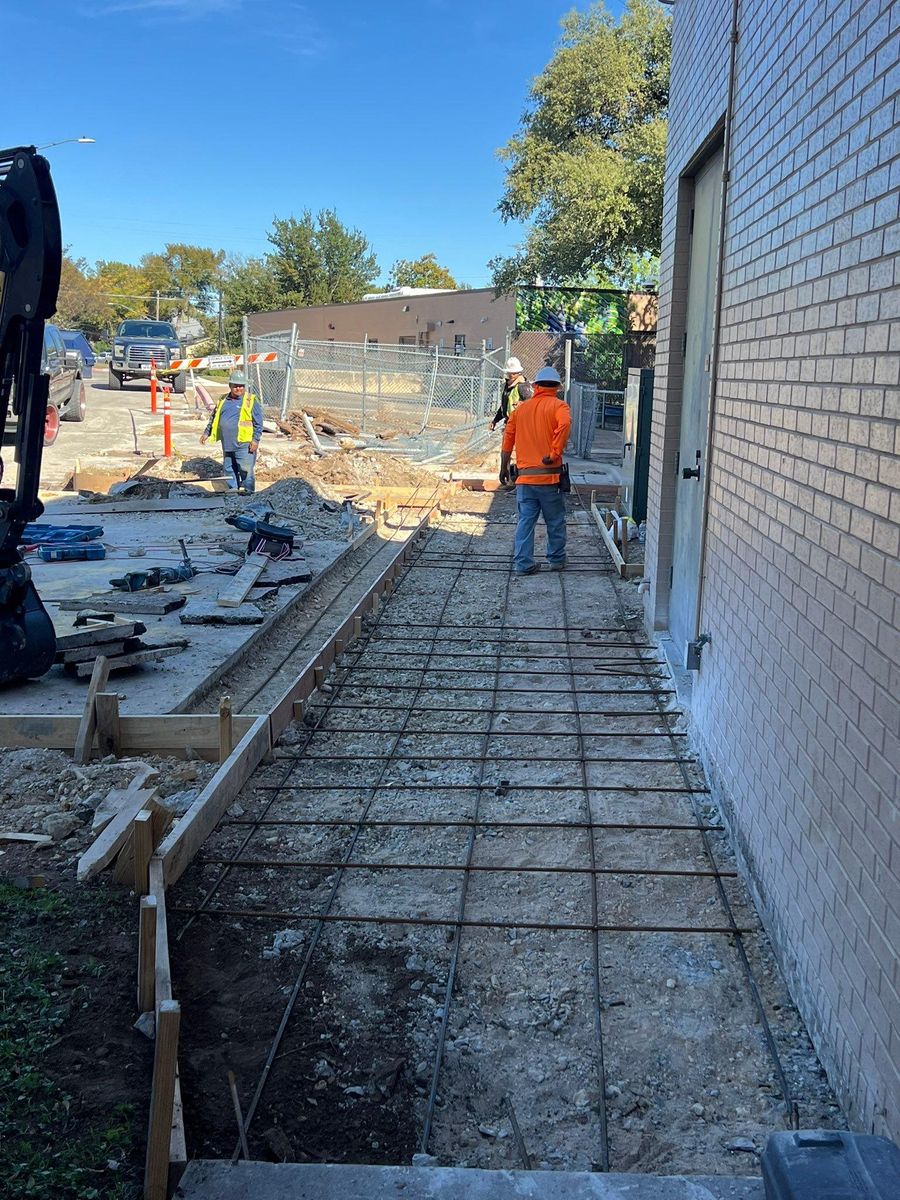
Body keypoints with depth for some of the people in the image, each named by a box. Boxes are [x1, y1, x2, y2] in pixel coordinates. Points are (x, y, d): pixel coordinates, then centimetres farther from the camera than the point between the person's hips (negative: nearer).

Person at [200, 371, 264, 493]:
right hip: (227, 444, 6)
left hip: (244, 444, -6)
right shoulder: (223, 400, 13)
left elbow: (258, 422, -7)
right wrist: (206, 433, 22)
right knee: (229, 470, 14)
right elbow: (214, 418, 23)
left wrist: (256, 439, -13)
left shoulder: (251, 400, -5)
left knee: (246, 471, -6)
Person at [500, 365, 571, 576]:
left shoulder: (521, 408, 12)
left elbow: (508, 438, 14)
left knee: (525, 521, 7)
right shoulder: (558, 406, -2)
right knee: (555, 521, 12)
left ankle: (523, 563, 5)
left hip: (525, 477, 3)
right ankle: (557, 559, 21)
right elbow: (564, 424, -24)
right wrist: (555, 454, -19)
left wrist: (504, 468, 23)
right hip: (550, 476, -3)